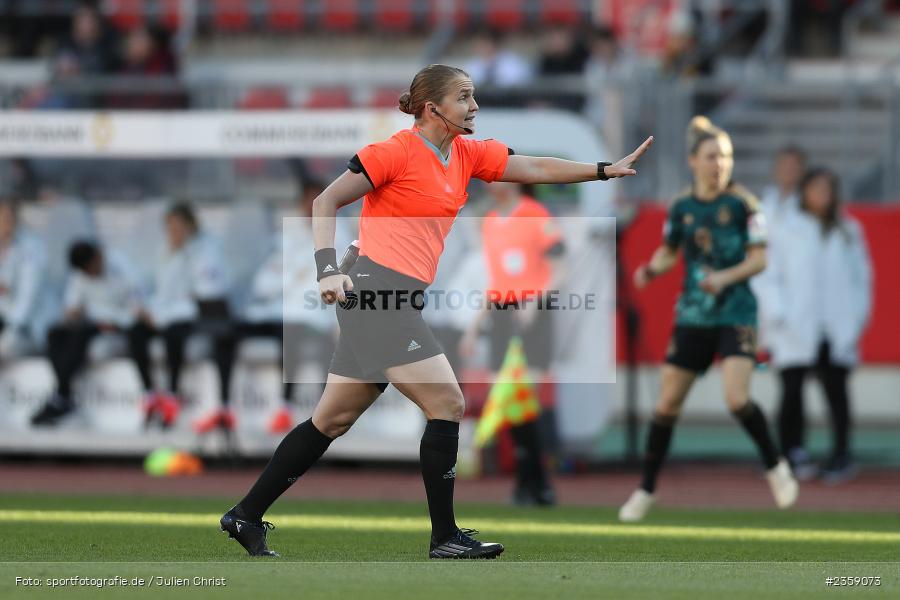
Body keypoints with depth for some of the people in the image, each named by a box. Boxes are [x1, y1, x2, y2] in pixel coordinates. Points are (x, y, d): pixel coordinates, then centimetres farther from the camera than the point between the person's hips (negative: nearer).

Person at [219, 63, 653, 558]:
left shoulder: (467, 155, 13)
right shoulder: (397, 152, -9)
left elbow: (535, 169, 15)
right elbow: (325, 203, -9)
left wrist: (607, 170, 7)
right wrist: (327, 270, -20)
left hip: (399, 301, 9)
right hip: (376, 289, -9)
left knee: (334, 419, 12)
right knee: (447, 403, -9)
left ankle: (246, 517, 17)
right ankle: (444, 538, -3)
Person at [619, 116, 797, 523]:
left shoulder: (742, 204, -7)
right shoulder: (681, 207, 3)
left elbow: (759, 259, -6)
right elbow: (669, 252, 16)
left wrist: (726, 277, -22)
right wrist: (651, 270, -5)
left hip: (736, 313, -4)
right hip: (692, 317, 4)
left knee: (736, 399, -21)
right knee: (666, 405, 3)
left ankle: (775, 466, 4)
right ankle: (646, 491, 17)